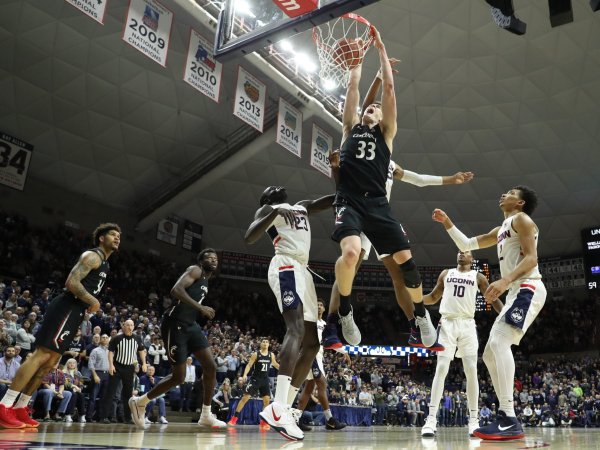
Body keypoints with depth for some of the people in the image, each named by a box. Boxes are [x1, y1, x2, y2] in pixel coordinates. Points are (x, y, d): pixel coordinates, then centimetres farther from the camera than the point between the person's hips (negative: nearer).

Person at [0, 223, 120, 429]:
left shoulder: (104, 264, 23)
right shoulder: (92, 256, -8)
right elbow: (71, 282, -20)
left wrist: (91, 304, 17)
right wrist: (92, 301, -14)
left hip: (75, 312, 10)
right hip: (66, 309, -10)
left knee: (51, 361, 10)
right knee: (42, 355, -15)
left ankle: (20, 409, 15)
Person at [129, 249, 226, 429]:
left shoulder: (205, 280, 20)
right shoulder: (195, 270, -8)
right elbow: (176, 290, -25)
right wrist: (201, 308, -28)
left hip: (190, 325, 9)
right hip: (175, 325, -9)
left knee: (211, 367, 0)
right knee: (178, 377, -3)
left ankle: (206, 416, 9)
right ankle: (139, 402, 17)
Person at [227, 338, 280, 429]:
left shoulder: (271, 355, 5)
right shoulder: (255, 354, -6)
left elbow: (275, 365, 21)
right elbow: (249, 365, -9)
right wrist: (245, 374, -25)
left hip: (265, 380, 4)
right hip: (255, 379, -4)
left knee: (267, 400, -2)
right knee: (245, 397, -8)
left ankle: (263, 422, 9)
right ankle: (234, 418, -2)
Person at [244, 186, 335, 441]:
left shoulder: (302, 207, 30)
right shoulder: (267, 209, 9)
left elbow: (332, 200, 30)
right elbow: (248, 238, -8)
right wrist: (275, 213, -19)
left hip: (302, 270, 9)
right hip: (286, 267, -9)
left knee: (311, 343, 2)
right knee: (296, 329, -28)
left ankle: (283, 409, 1)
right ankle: (278, 409, -40)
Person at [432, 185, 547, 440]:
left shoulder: (521, 219, -1)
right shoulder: (501, 230, 27)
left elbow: (531, 258, -14)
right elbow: (465, 245, 31)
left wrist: (504, 281, -27)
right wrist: (447, 223, 22)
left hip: (528, 289, -10)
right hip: (516, 293, 10)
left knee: (498, 343, -26)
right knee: (491, 353, 6)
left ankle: (510, 420, -29)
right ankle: (506, 418, 7)